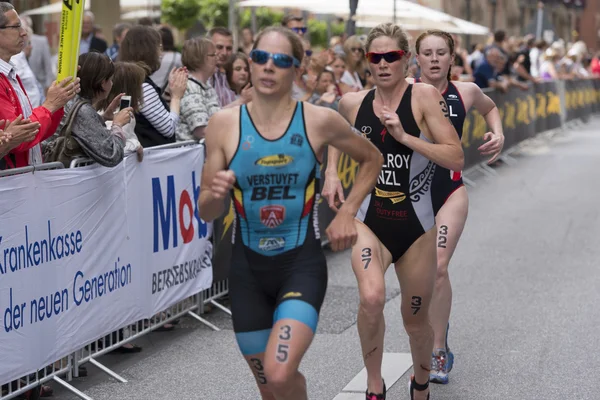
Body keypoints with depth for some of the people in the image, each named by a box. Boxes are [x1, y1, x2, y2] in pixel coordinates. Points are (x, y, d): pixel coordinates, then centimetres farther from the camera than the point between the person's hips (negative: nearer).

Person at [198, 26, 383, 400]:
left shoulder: (320, 121, -7)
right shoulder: (224, 123, -4)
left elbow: (372, 159, 12)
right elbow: (208, 213, -1)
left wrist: (347, 212, 2)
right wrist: (215, 194, -22)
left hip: (302, 265, -2)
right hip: (248, 270, 2)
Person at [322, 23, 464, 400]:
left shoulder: (424, 96, -10)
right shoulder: (353, 103, -1)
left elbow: (457, 159, -17)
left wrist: (404, 135, -23)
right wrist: (332, 173, 8)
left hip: (416, 225, 0)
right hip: (368, 221, 1)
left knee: (416, 319, 14)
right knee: (372, 298, -28)